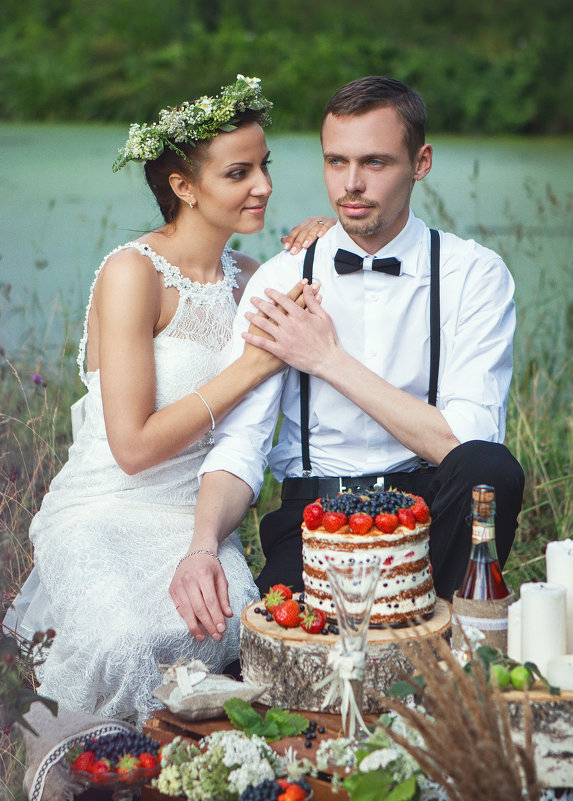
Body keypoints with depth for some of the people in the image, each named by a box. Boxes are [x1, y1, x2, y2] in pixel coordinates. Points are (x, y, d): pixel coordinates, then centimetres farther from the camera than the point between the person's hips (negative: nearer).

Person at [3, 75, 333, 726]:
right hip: (105, 516, -5)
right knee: (131, 645, -35)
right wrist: (255, 363, -17)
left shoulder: (246, 276, 10)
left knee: (230, 625, -29)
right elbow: (135, 446, -17)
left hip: (196, 519, 5)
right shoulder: (134, 272, -13)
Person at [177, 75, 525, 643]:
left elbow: (463, 442, -14)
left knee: (491, 468, -33)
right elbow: (239, 442, -6)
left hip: (431, 507, 1)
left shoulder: (475, 274, -2)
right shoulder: (280, 281, 2)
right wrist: (204, 543, -27)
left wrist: (329, 360, -13)